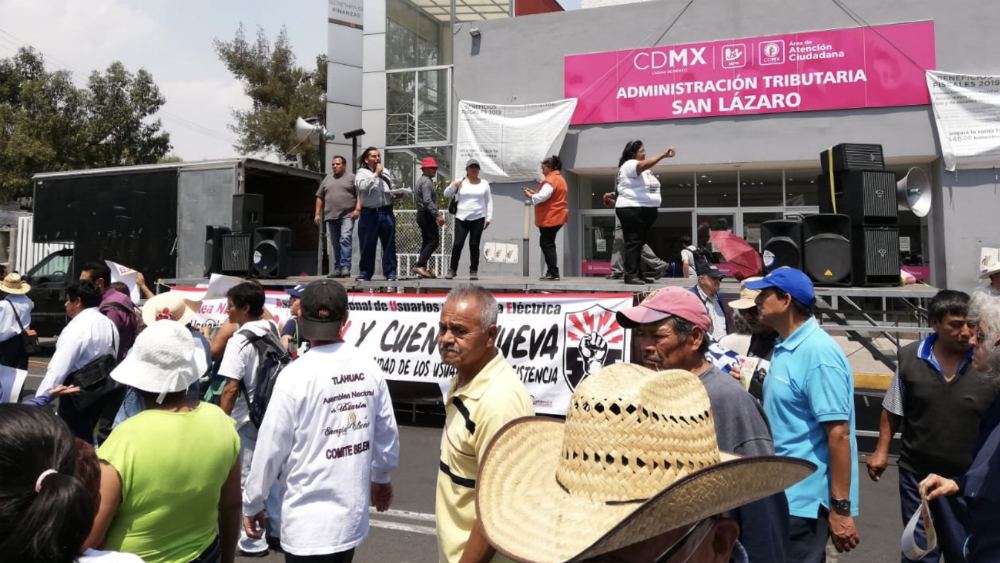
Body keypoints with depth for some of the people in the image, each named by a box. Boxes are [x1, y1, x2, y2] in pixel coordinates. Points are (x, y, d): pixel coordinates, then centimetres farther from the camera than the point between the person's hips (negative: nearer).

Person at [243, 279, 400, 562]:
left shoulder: (296, 375, -18)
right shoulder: (369, 368, -5)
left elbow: (271, 448, -12)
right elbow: (387, 434, 5)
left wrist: (252, 504, 4)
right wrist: (381, 476, 24)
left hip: (309, 524, -4)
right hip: (353, 516, 5)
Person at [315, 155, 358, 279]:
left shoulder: (352, 178, 6)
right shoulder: (327, 179, 19)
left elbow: (359, 195, -2)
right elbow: (320, 197, 19)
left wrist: (357, 209, -14)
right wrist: (317, 214, 11)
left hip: (347, 215, -5)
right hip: (331, 216, 5)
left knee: (345, 239, -18)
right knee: (335, 244, 7)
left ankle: (345, 267, -22)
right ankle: (337, 269, 12)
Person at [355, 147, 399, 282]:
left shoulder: (385, 172, 17)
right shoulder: (362, 172, 2)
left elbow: (392, 189, 25)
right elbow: (363, 186, -16)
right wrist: (376, 174, -10)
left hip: (386, 212, 4)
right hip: (369, 213, -4)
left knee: (389, 244, 3)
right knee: (367, 245, 2)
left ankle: (390, 272, 8)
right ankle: (365, 272, 12)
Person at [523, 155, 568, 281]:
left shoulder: (551, 180, -14)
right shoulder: (560, 179, 19)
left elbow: (541, 197, -23)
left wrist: (530, 195, -6)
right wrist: (534, 193, 11)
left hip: (550, 218, -10)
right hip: (557, 217, 10)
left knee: (547, 244, -6)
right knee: (548, 244, 14)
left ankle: (553, 273, -6)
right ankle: (552, 272, 15)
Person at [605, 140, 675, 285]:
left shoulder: (644, 169, 23)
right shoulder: (629, 165, -8)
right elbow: (644, 165, -27)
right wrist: (663, 155, -32)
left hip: (646, 210, 9)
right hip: (631, 210, -9)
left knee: (641, 243, 8)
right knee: (633, 243, -11)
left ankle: (637, 274, 12)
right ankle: (631, 276, -12)